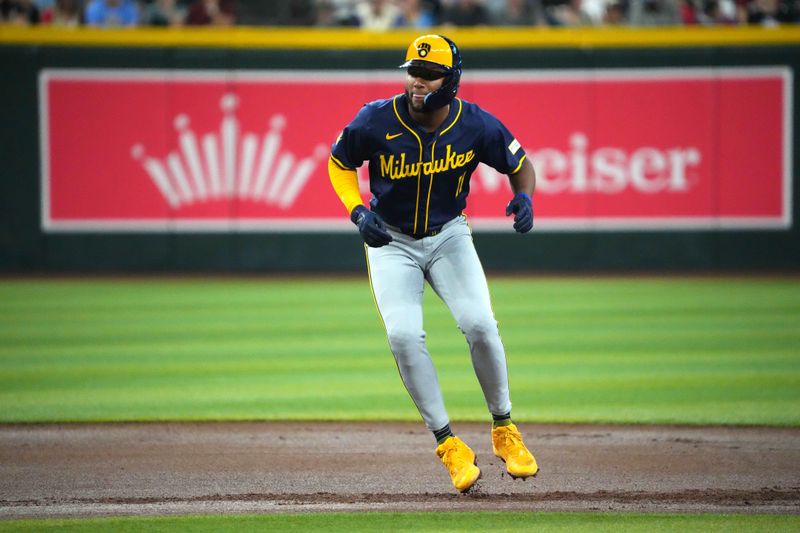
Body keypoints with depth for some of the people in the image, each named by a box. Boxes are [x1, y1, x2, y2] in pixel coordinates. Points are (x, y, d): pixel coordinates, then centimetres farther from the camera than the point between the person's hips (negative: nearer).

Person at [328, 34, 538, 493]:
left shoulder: (477, 126, -16)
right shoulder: (376, 121, -18)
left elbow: (520, 165, 1)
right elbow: (339, 163, 0)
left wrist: (524, 199, -21)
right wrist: (357, 211, -16)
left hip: (449, 235, 0)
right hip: (391, 241, 0)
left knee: (479, 323, -19)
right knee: (404, 335, -19)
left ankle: (504, 429, 3)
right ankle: (449, 444, -6)